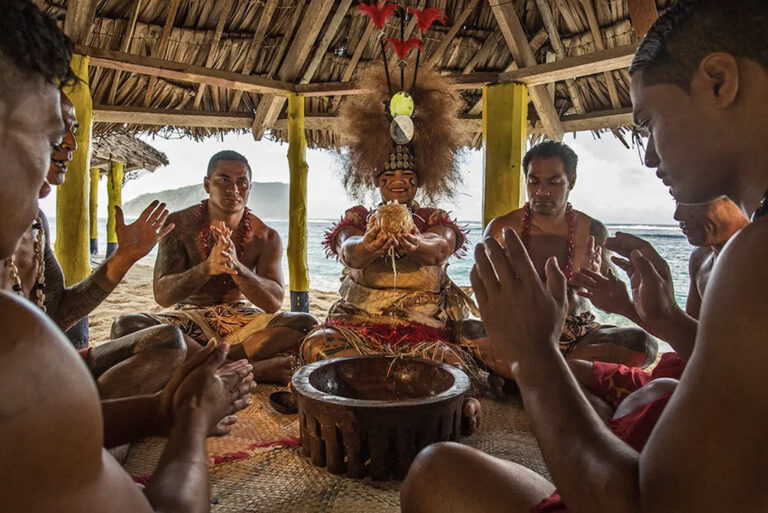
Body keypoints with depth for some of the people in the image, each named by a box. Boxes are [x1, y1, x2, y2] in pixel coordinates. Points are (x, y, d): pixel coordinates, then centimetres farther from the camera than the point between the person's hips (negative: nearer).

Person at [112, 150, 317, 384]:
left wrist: (236, 267, -33)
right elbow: (162, 296, -13)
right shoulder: (178, 224, -5)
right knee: (125, 325, -29)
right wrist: (207, 268, -32)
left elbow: (274, 303, -15)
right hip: (191, 319, 1)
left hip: (243, 318, 0)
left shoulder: (266, 237, -4)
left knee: (306, 323, -26)